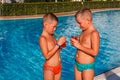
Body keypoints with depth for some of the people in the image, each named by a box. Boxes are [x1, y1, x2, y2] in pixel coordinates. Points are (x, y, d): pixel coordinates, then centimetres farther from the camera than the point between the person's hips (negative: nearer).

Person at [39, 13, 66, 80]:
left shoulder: (51, 36, 7)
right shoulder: (43, 38, -18)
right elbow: (47, 56, -26)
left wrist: (61, 44, -1)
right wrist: (58, 44, -25)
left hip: (58, 67, 8)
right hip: (49, 69, -8)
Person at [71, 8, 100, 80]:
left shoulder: (94, 33, -19)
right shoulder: (84, 31, 7)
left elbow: (94, 52, -25)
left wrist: (79, 46, -24)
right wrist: (76, 42, -1)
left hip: (87, 67, -8)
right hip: (77, 64, 8)